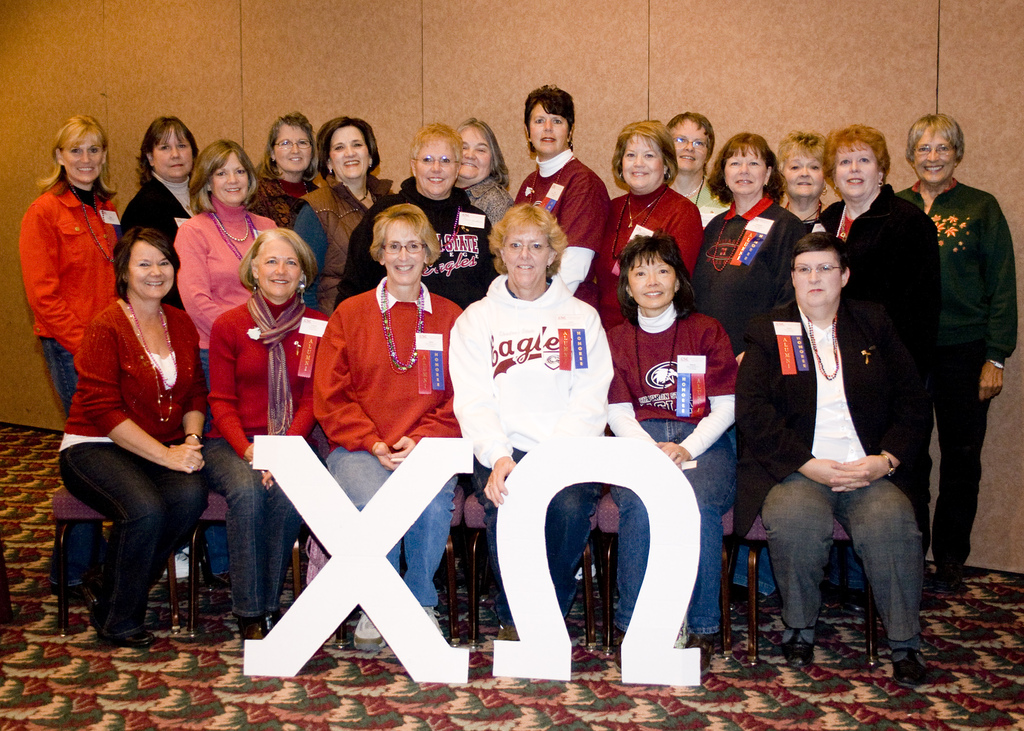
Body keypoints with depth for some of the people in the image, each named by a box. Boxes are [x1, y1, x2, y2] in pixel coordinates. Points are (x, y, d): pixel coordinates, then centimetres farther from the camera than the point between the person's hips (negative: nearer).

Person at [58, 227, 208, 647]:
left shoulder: (181, 324, 11)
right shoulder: (107, 327, -9)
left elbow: (196, 395, 15)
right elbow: (103, 411, -15)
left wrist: (191, 440, -7)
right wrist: (166, 456, -21)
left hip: (166, 449, 5)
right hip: (95, 447, -5)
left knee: (191, 495, -28)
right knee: (145, 508, -34)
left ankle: (112, 591, -6)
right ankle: (116, 619, -7)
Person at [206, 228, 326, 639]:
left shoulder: (317, 328, 5)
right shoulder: (229, 326, 4)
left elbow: (311, 401, 1)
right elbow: (221, 402, 0)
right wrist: (249, 451, -18)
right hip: (231, 445, 0)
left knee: (288, 491, -32)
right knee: (247, 490, -32)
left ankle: (269, 605, -16)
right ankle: (250, 613, -20)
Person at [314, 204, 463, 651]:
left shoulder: (450, 318, 13)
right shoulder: (350, 314, 12)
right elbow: (330, 397, 5)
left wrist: (421, 440, -10)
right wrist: (373, 444, -10)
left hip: (428, 447, 1)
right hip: (359, 448, 0)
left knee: (434, 503, -32)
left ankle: (422, 605, -5)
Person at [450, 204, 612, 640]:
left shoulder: (582, 317, 15)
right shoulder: (475, 319, 15)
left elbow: (590, 399, 4)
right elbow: (472, 400, 2)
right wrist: (499, 456, -16)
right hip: (501, 448, 0)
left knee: (571, 506, -31)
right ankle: (512, 616, -6)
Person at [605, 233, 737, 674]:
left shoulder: (706, 332, 13)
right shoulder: (616, 340, 17)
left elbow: (725, 408, 6)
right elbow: (619, 414, 7)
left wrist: (686, 449, -12)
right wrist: (655, 452, -13)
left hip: (702, 441, -1)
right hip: (637, 442, 1)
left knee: (697, 502, -34)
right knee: (639, 504, -33)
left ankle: (702, 629, -22)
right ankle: (634, 627, -23)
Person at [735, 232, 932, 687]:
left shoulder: (874, 325, 16)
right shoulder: (767, 332, 10)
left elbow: (913, 403, 11)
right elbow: (752, 411, -3)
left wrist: (888, 459, -6)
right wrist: (809, 465, -14)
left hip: (870, 470, 1)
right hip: (793, 470, -1)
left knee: (893, 521, -29)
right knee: (795, 520, -33)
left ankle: (905, 642, -11)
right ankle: (798, 629, -9)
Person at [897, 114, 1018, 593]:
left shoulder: (982, 208, 3)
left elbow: (1002, 287, 1)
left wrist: (996, 357, -5)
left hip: (963, 352, -1)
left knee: (961, 457, 5)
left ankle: (950, 560, 17)